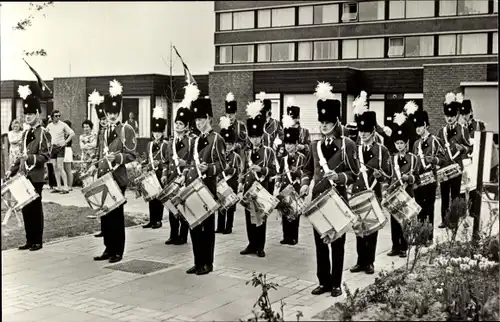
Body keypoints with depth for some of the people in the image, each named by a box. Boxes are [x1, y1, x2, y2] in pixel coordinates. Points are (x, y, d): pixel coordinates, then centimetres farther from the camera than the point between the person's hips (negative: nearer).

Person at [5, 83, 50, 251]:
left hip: (36, 177, -7)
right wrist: (12, 170, 11)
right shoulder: (25, 134, 14)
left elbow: (45, 157, -13)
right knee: (25, 208, 9)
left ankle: (37, 241, 9)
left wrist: (31, 157, -28)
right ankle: (30, 240, 17)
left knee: (35, 208, 0)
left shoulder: (44, 133, -7)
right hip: (23, 176, 7)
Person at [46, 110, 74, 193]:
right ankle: (58, 187, 11)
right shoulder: (49, 126, 8)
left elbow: (72, 133, -8)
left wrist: (65, 142, -11)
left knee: (60, 167, -13)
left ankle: (65, 187, -13)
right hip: (52, 147, 5)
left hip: (60, 147, -5)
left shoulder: (63, 125, -5)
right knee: (55, 168, 5)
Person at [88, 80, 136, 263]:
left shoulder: (127, 130, -4)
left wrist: (117, 156, -24)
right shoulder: (104, 132, 16)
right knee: (104, 214, 8)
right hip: (103, 177, 6)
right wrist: (95, 166, 7)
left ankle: (118, 251, 6)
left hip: (118, 178, -6)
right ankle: (108, 249, 18)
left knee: (116, 214, -2)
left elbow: (131, 155, -9)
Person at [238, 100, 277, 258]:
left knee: (261, 216, 2)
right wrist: (241, 183, -1)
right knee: (249, 217, 6)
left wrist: (261, 169, -20)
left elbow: (273, 171, -5)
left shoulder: (269, 151, -1)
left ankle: (260, 246, 9)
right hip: (249, 188, 3)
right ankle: (252, 244, 16)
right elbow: (244, 171, 14)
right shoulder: (247, 152, 10)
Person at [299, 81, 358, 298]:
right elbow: (308, 169, 19)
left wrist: (337, 177, -23)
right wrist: (305, 184, 1)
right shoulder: (315, 146, 9)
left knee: (337, 243, 5)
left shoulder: (347, 145, -4)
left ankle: (336, 284, 14)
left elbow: (353, 173, -6)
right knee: (320, 242, 8)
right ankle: (324, 281, 19)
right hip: (318, 199, 5)